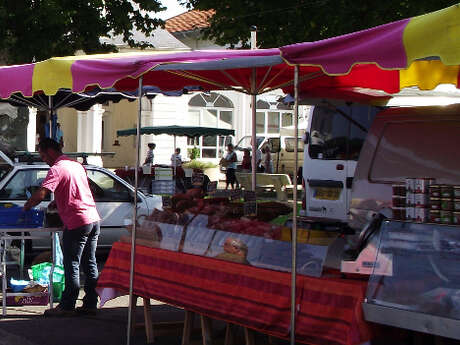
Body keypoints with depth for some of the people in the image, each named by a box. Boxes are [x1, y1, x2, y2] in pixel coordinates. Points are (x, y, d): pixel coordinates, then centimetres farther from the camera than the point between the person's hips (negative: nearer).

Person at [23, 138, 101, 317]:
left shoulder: (57, 169, -10)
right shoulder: (76, 164, 17)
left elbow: (41, 194, -20)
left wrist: (27, 206, -3)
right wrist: (57, 202, 21)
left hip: (77, 223, -8)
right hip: (94, 219, 8)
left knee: (72, 266, -2)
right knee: (90, 264, 12)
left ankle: (67, 306, 2)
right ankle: (90, 304, 16)